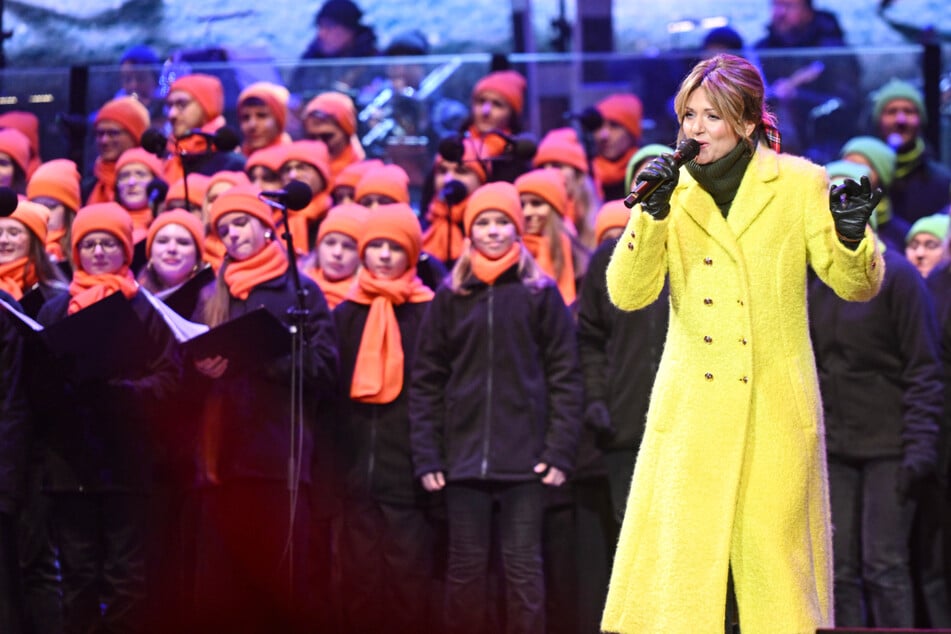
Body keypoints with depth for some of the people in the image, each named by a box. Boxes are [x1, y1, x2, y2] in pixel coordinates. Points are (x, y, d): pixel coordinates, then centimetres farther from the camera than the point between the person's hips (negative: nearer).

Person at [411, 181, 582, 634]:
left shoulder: (540, 294, 4)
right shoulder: (450, 297, 8)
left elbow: (565, 377, 2)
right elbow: (426, 381, 7)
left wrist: (559, 451, -7)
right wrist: (426, 456, -1)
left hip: (524, 460, -2)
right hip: (464, 457, 2)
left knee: (523, 566, -1)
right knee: (465, 567, 4)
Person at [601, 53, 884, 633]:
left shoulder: (799, 184, 1)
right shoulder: (674, 188, 5)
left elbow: (855, 285, 4)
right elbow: (627, 294, -2)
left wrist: (852, 234, -17)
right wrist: (653, 213, -14)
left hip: (776, 410, -1)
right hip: (692, 408, 1)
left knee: (773, 550, -1)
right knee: (676, 549, -4)